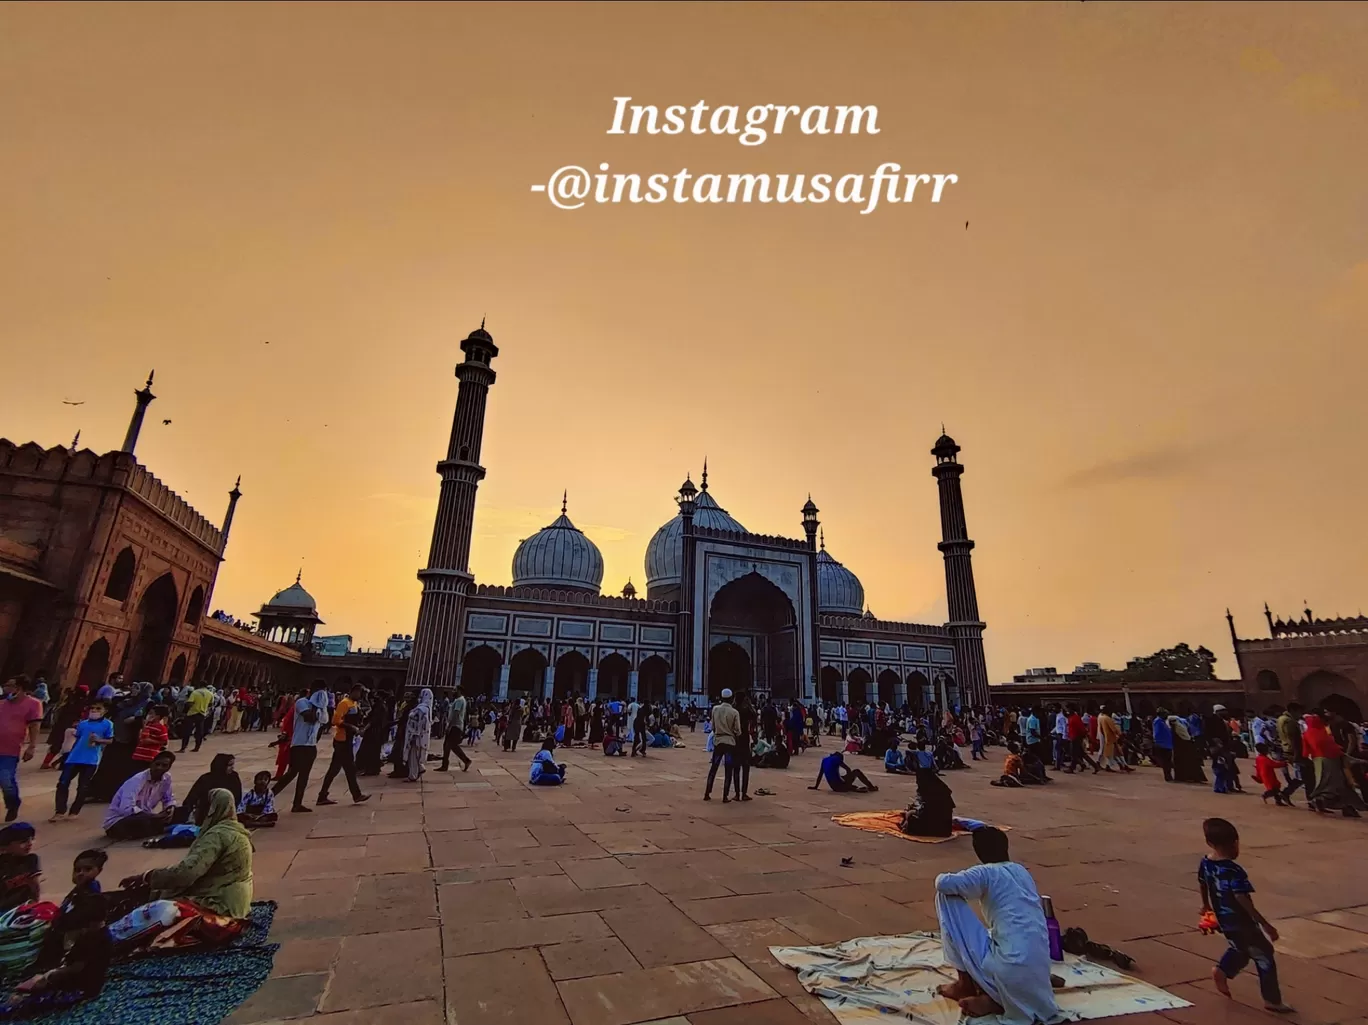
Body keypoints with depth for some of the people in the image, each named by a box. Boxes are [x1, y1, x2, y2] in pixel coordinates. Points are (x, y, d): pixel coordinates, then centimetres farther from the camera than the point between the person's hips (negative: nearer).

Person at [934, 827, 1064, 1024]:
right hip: (1038, 974, 7)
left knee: (947, 897, 0)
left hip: (1010, 970, -7)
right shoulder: (1022, 872, 16)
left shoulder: (986, 873, -4)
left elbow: (943, 883, -16)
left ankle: (966, 984, 12)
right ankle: (993, 998, 8)